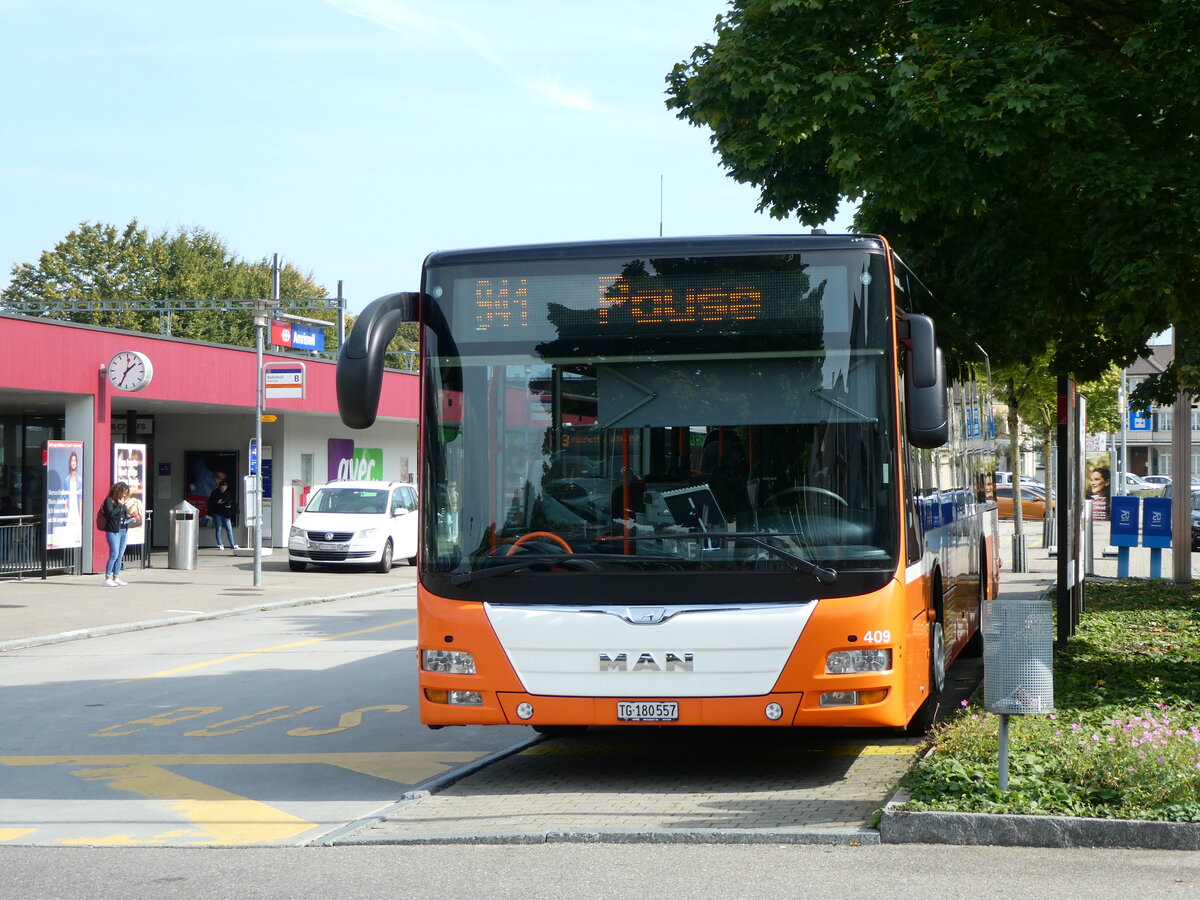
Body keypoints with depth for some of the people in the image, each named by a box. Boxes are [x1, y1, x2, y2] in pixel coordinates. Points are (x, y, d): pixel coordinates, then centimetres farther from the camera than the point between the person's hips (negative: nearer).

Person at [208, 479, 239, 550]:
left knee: (229, 529, -3)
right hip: (217, 514, -2)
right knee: (218, 529, 1)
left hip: (226, 514, 2)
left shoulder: (229, 493, 8)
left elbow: (234, 502, 14)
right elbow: (210, 503, 1)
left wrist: (230, 504, -7)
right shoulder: (215, 493, 1)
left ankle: (233, 545, 0)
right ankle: (220, 545, 5)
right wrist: (217, 502, -15)